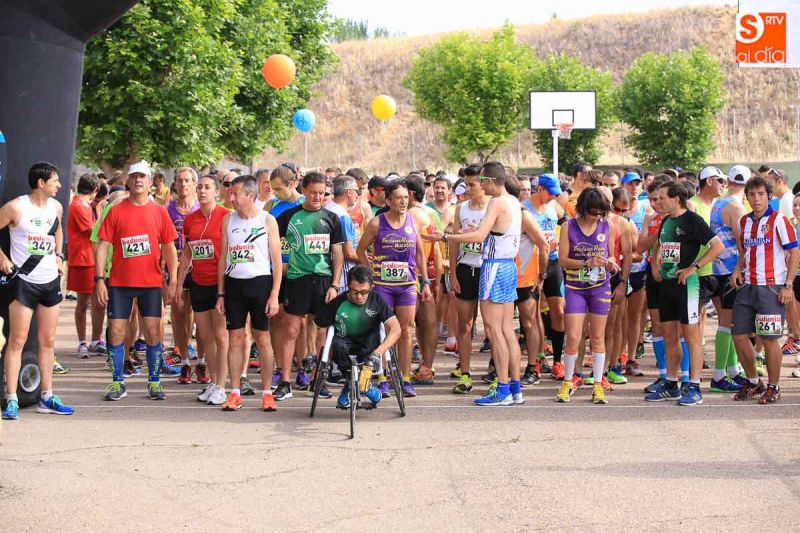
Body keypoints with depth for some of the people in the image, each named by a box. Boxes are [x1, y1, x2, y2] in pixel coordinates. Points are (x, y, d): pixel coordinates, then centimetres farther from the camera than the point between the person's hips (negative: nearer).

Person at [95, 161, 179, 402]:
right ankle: (117, 384, 10)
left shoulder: (159, 212, 5)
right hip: (119, 282, 0)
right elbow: (103, 245, 2)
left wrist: (173, 280, 0)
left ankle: (154, 382, 11)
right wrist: (99, 278, -6)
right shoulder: (116, 211, 3)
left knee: (153, 332, 0)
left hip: (150, 282, 0)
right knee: (116, 331, 0)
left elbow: (169, 247, 6)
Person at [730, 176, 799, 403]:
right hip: (748, 287, 6)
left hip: (771, 287, -6)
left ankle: (773, 387, 10)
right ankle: (753, 382, 22)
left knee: (770, 339, -4)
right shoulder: (744, 221, 12)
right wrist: (738, 269, 4)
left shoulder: (779, 220, -7)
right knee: (739, 335, 5)